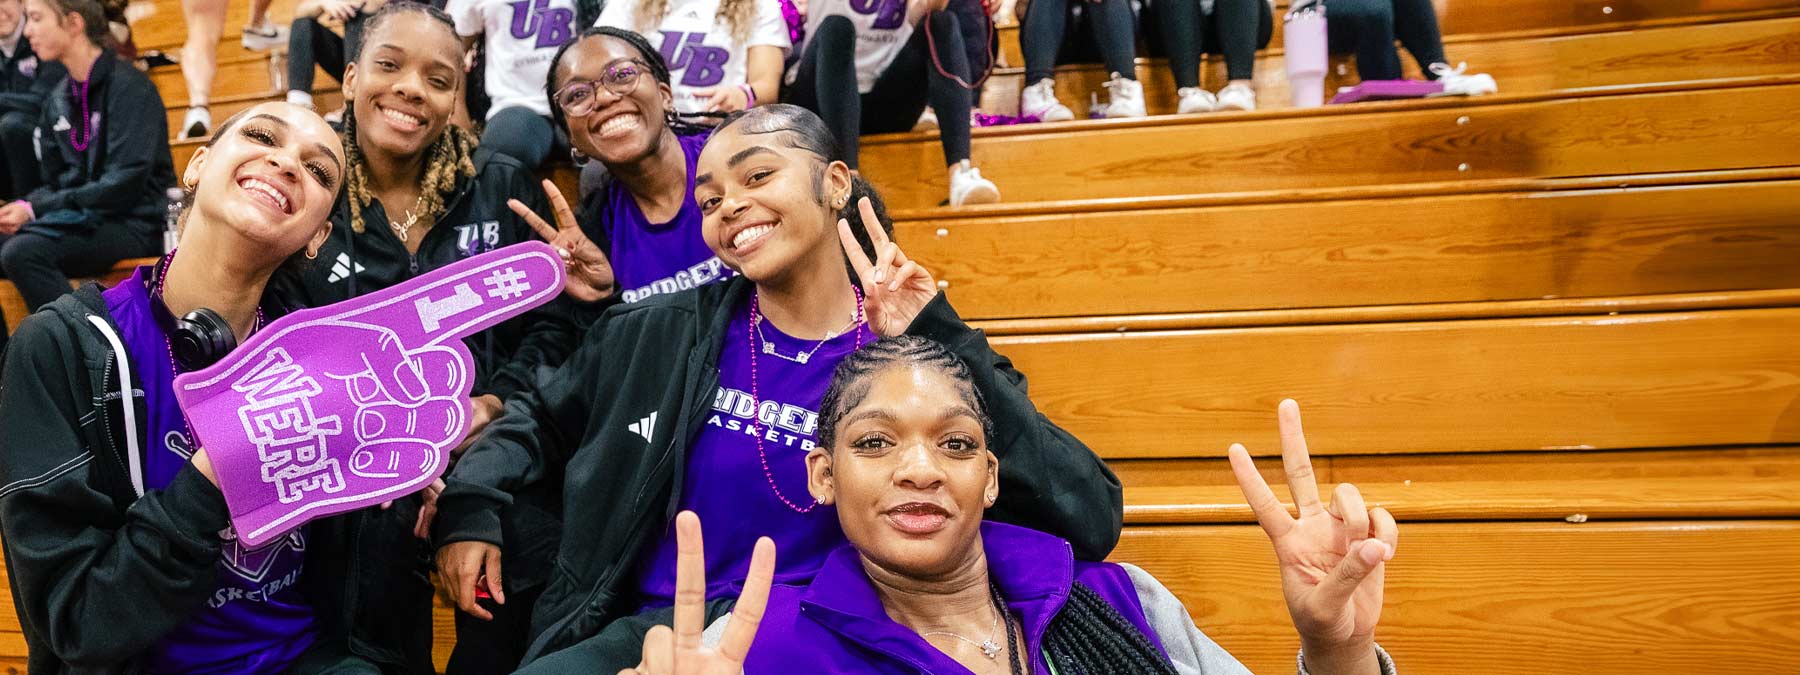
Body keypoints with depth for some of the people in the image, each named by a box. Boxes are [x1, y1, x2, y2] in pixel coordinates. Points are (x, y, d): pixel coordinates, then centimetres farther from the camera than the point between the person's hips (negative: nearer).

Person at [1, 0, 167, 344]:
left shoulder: (128, 86, -10)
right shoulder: (58, 101, 13)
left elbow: (124, 184, -17)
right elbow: (53, 183, 16)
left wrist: (36, 210, -17)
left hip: (137, 223, -8)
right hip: (80, 219, 8)